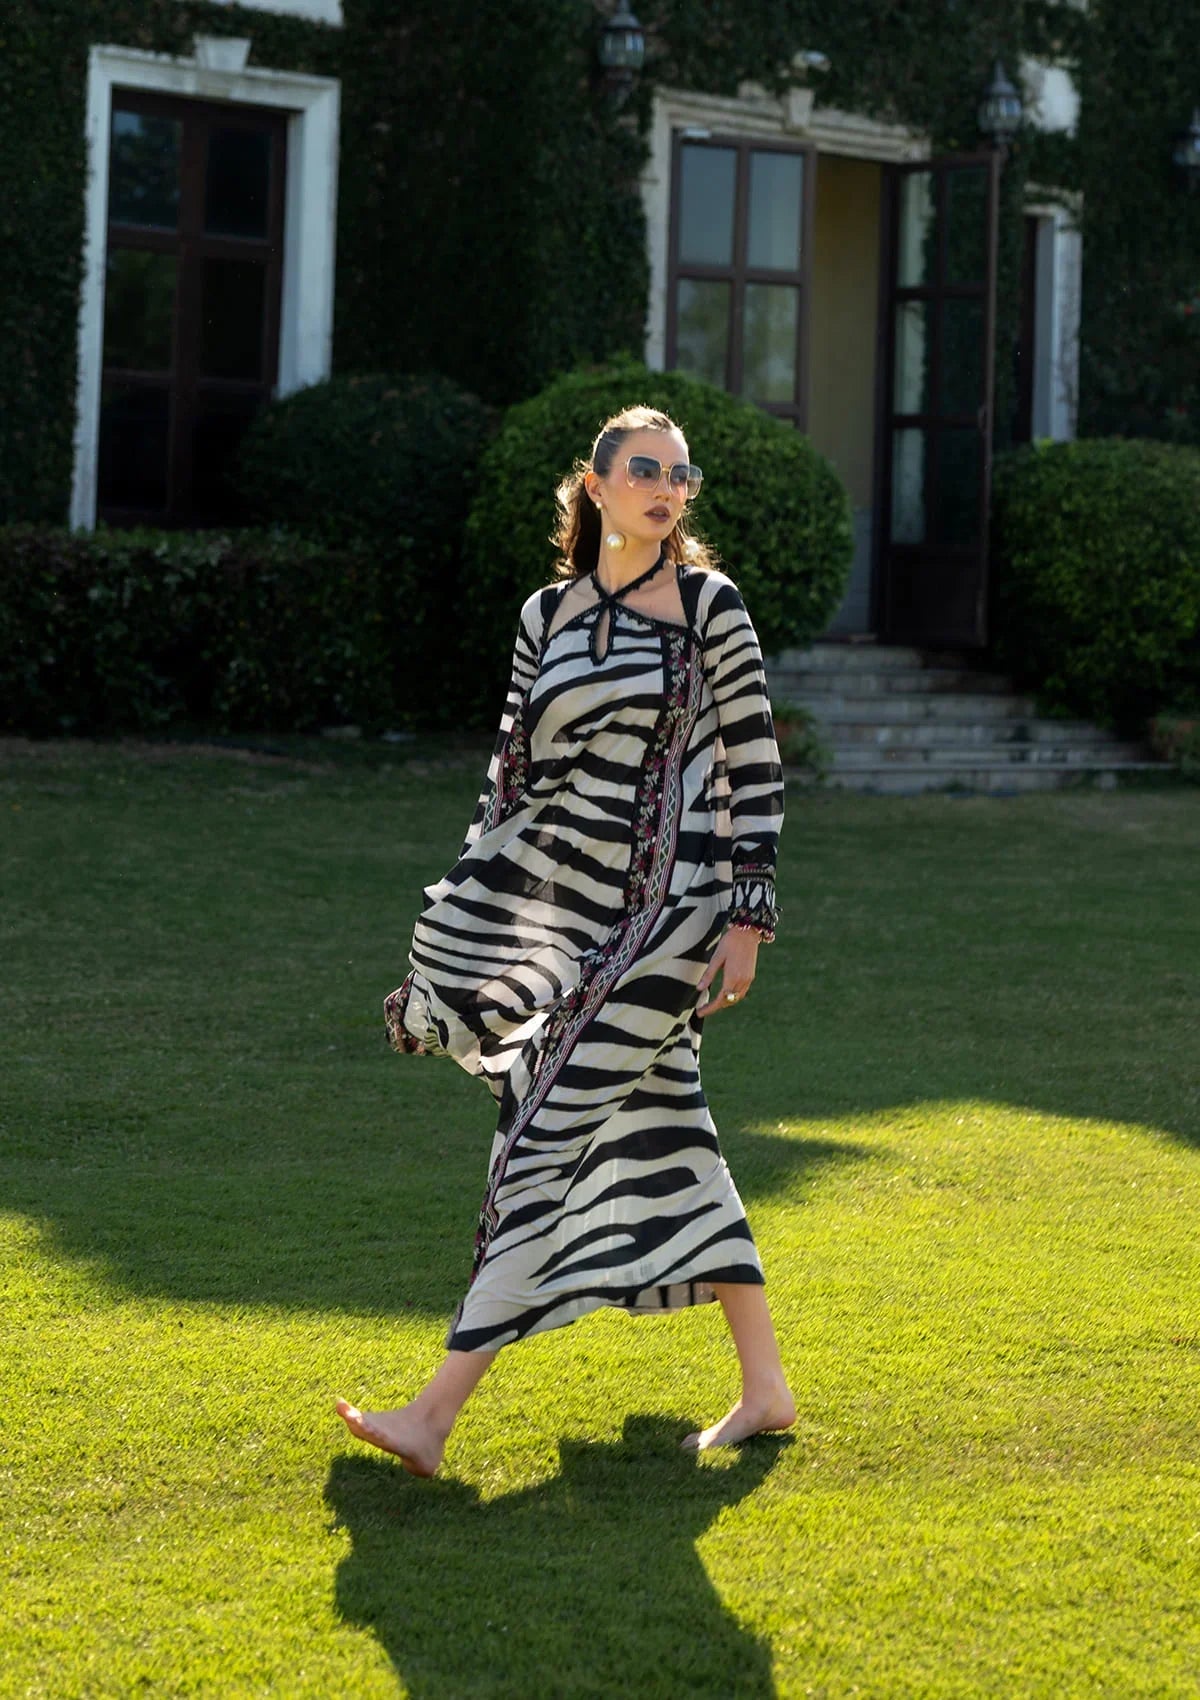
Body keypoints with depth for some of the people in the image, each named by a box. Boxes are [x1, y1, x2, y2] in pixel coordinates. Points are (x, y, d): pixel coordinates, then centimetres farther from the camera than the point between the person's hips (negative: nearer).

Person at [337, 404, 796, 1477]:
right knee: (665, 1129, 10)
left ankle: (436, 1417, -9)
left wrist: (748, 919, -9)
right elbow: (515, 773, 13)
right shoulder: (550, 613, 10)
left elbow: (756, 770, -4)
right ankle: (765, 1390, 23)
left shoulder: (710, 605, -4)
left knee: (552, 1137, -9)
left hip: (665, 914, -5)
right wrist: (462, 925, 11)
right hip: (562, 907, 5)